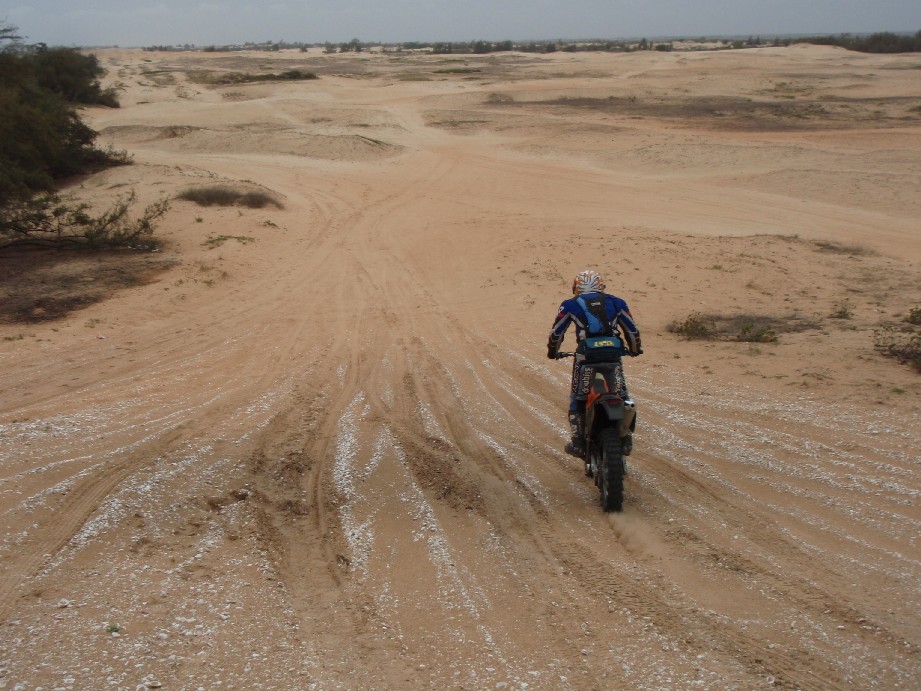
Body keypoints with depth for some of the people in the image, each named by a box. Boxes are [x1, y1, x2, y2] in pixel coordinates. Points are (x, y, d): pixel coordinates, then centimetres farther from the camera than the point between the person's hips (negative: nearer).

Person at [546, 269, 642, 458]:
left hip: (585, 359, -2)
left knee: (577, 398, 11)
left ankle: (578, 442, 9)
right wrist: (635, 349, 37)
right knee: (622, 397, 17)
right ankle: (625, 437, 15)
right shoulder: (616, 303, 16)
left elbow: (556, 332, 15)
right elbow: (632, 330, 20)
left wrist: (552, 352, 31)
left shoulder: (570, 305, 10)